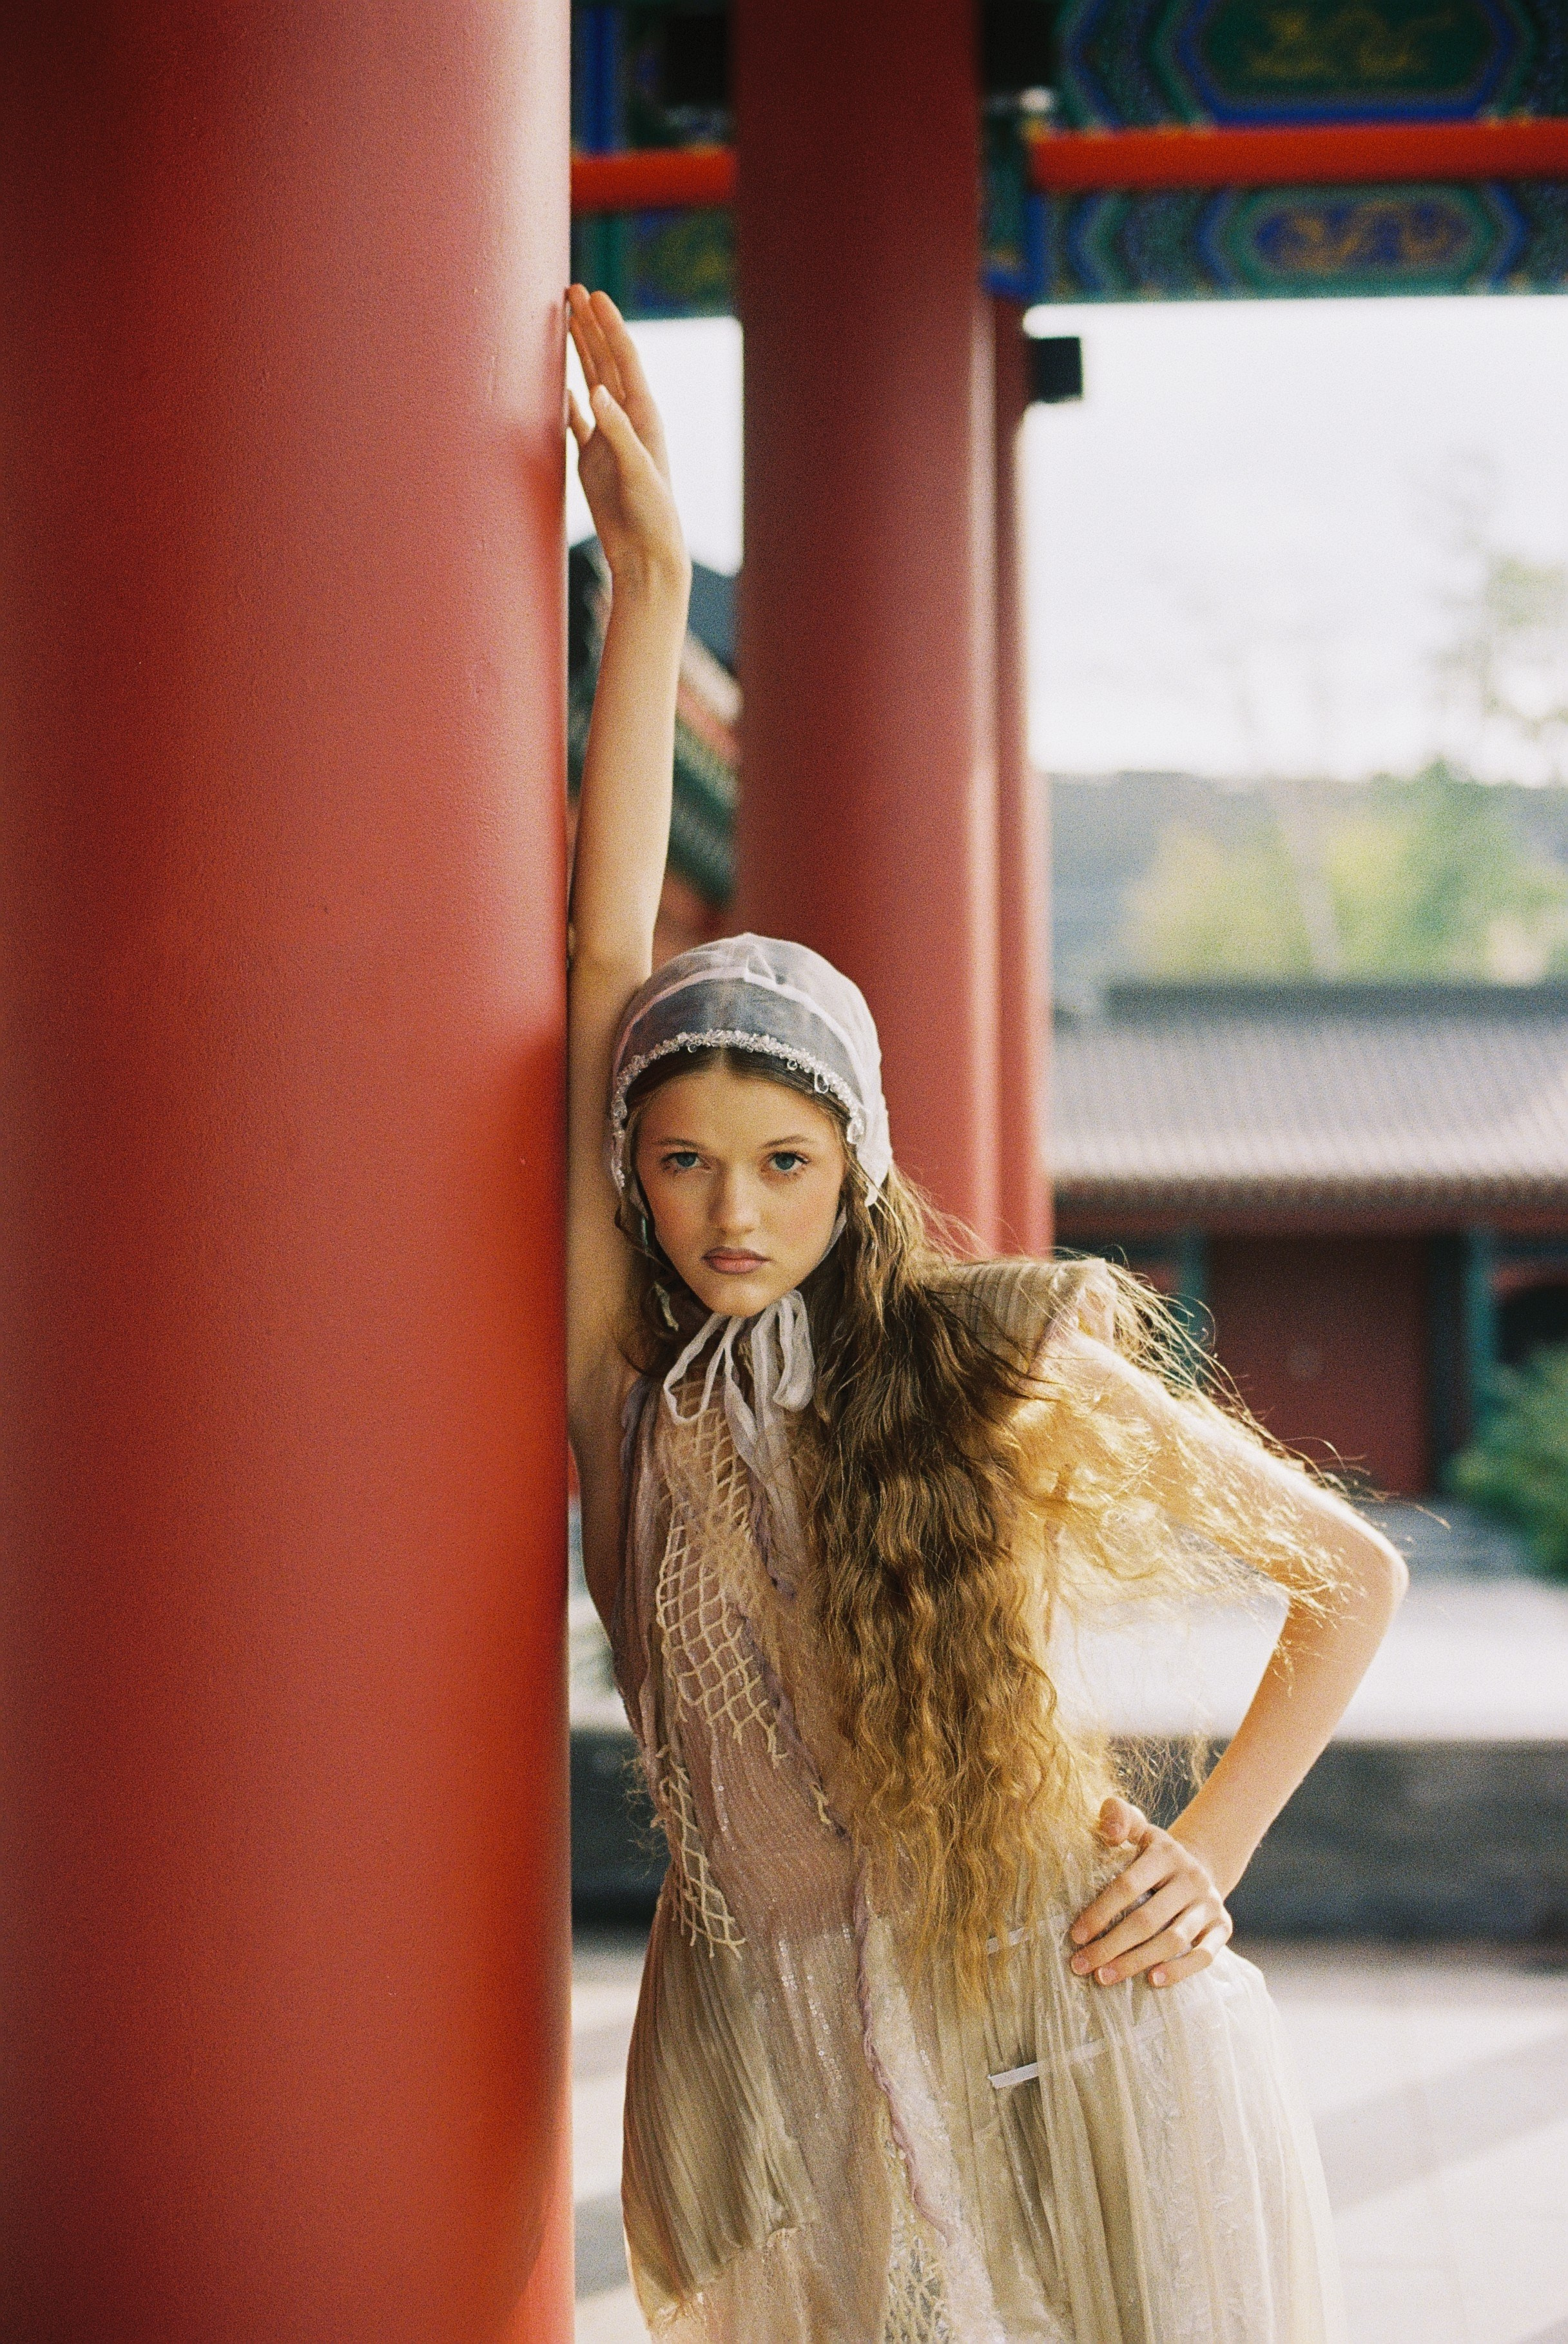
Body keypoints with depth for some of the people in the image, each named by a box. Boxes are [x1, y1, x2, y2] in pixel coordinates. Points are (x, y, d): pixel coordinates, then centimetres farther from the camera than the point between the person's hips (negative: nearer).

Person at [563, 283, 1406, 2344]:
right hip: (772, 2072, 2)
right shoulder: (640, 1383, -3)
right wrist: (646, 578, -9)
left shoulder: (1006, 1380, -8)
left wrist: (1211, 1851, -4)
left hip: (1053, 2041, -2)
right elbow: (603, 959, -9)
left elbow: (1355, 1575, 5)